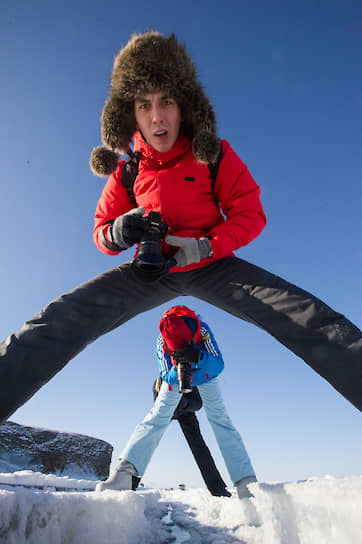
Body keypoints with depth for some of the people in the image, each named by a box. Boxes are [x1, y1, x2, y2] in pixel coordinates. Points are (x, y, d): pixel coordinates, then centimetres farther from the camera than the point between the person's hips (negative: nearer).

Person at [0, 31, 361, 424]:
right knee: (64, 318, -20)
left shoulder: (215, 155, -7)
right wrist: (118, 233, -21)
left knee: (304, 315, -24)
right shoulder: (127, 172, -1)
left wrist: (206, 247, -24)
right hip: (152, 269, 2)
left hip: (211, 266, -1)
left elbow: (251, 215, -6)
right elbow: (102, 231, 5)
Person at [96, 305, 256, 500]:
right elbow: (168, 378, -27)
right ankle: (125, 471, -19)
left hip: (205, 376, 0)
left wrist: (197, 356, -57)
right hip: (176, 378, 1)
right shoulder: (162, 343, -33)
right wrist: (177, 369, -50)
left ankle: (246, 481, -14)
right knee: (157, 416, -15)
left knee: (220, 419, -13)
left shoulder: (202, 329, -37)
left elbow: (219, 365, -37)